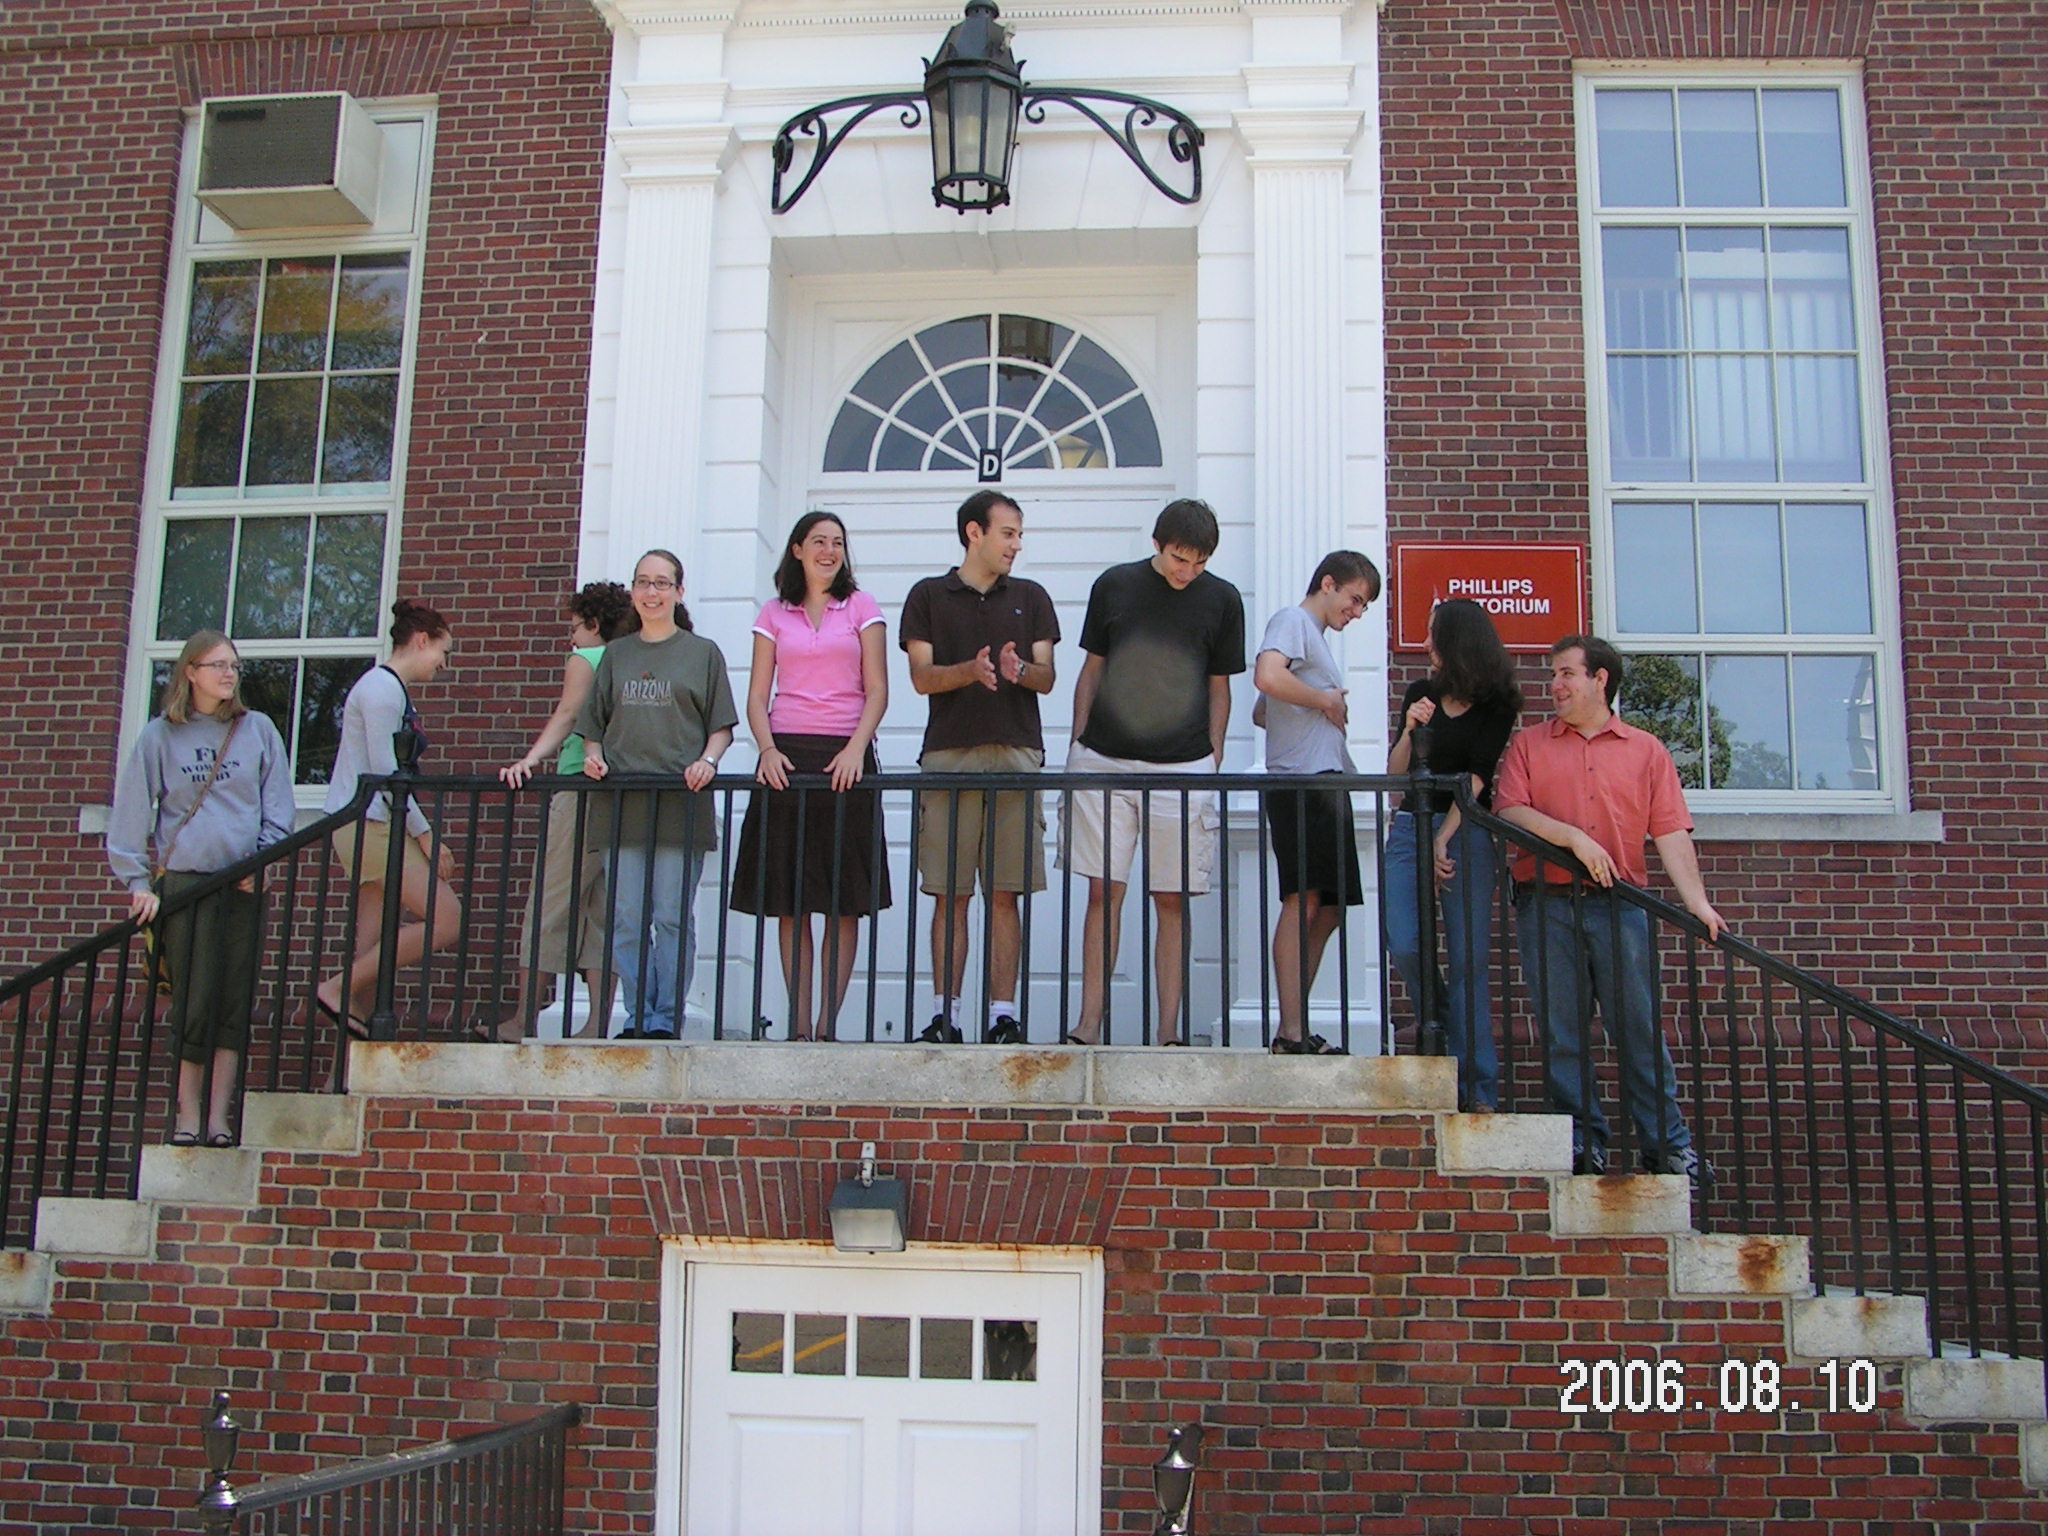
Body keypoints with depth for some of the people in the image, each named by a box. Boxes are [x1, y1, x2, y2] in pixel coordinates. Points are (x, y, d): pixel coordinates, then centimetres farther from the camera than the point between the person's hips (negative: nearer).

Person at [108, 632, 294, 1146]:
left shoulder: (258, 729, 9)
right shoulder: (159, 736, 7)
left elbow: (278, 808, 8)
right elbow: (131, 813, 6)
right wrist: (138, 882, -2)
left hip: (243, 885, 1)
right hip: (183, 879, -1)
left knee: (233, 1006, -1)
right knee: (192, 1004, -4)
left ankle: (219, 1120, 3)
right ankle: (188, 1119, 3)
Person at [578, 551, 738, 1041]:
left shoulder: (702, 653, 10)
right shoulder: (616, 654, 18)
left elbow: (722, 727, 7)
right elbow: (593, 724, 20)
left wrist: (707, 760, -11)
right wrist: (594, 756, 0)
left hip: (681, 802, -3)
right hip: (623, 803, 3)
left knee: (673, 918, -5)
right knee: (627, 919, 0)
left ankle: (667, 1020, 0)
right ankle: (638, 1016, 7)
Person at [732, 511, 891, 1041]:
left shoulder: (861, 608, 9)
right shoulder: (775, 614, 13)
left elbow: (877, 689, 2)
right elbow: (757, 696, 8)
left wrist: (856, 749, -13)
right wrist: (768, 749, -9)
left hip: (845, 759, -1)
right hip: (787, 758, 1)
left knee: (844, 902, -4)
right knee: (788, 902, 0)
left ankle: (826, 1025, 0)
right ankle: (799, 1025, 4)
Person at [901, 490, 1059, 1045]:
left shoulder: (1031, 598, 17)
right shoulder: (928, 596, 12)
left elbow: (1047, 678, 9)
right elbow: (922, 676, 2)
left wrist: (1018, 670, -14)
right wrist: (970, 670, -17)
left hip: (1016, 754, 1)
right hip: (949, 754, -1)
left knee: (1004, 894, -1)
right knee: (951, 894, -1)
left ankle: (1004, 1014, 2)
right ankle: (945, 1014, 3)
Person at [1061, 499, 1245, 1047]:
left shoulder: (1222, 599, 6)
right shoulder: (1114, 585, 6)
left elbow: (1219, 685, 12)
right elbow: (1093, 669, 12)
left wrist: (1214, 754, 4)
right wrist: (1077, 743, 9)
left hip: (1183, 768, 0)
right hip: (1105, 759, 0)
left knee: (1173, 900, 2)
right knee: (1104, 892, -1)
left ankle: (1169, 1031, 7)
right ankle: (1089, 1023, 4)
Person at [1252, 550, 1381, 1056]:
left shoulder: (1313, 635, 28)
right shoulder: (1293, 620, -1)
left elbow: (1262, 715, 32)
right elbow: (1268, 676, -23)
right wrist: (1328, 700, -9)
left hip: (1326, 784, 10)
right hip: (1302, 782, -10)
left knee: (1328, 909, 9)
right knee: (1303, 900, -14)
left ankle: (1296, 1031, 12)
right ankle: (1292, 1034, -17)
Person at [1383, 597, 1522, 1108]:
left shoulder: (1496, 704, 2)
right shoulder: (1420, 694, 13)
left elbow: (1476, 776, -6)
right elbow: (1394, 773, 10)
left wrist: (1444, 841, -12)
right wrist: (1409, 732, -8)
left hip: (1467, 832, -4)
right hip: (1410, 828, 4)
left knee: (1468, 962, -5)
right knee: (1404, 948, -12)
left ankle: (1476, 1090, -2)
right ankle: (1443, 1026, 16)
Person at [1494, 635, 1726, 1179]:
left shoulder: (1646, 750, 12)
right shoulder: (1529, 744, 11)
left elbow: (1671, 832, 2)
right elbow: (1509, 811, -3)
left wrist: (1697, 902, -9)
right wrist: (1572, 838, -16)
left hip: (1619, 906, 0)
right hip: (1547, 905, 0)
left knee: (1641, 1028, 1)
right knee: (1562, 1031, 0)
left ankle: (1668, 1144, 8)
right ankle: (1583, 1140, 8)